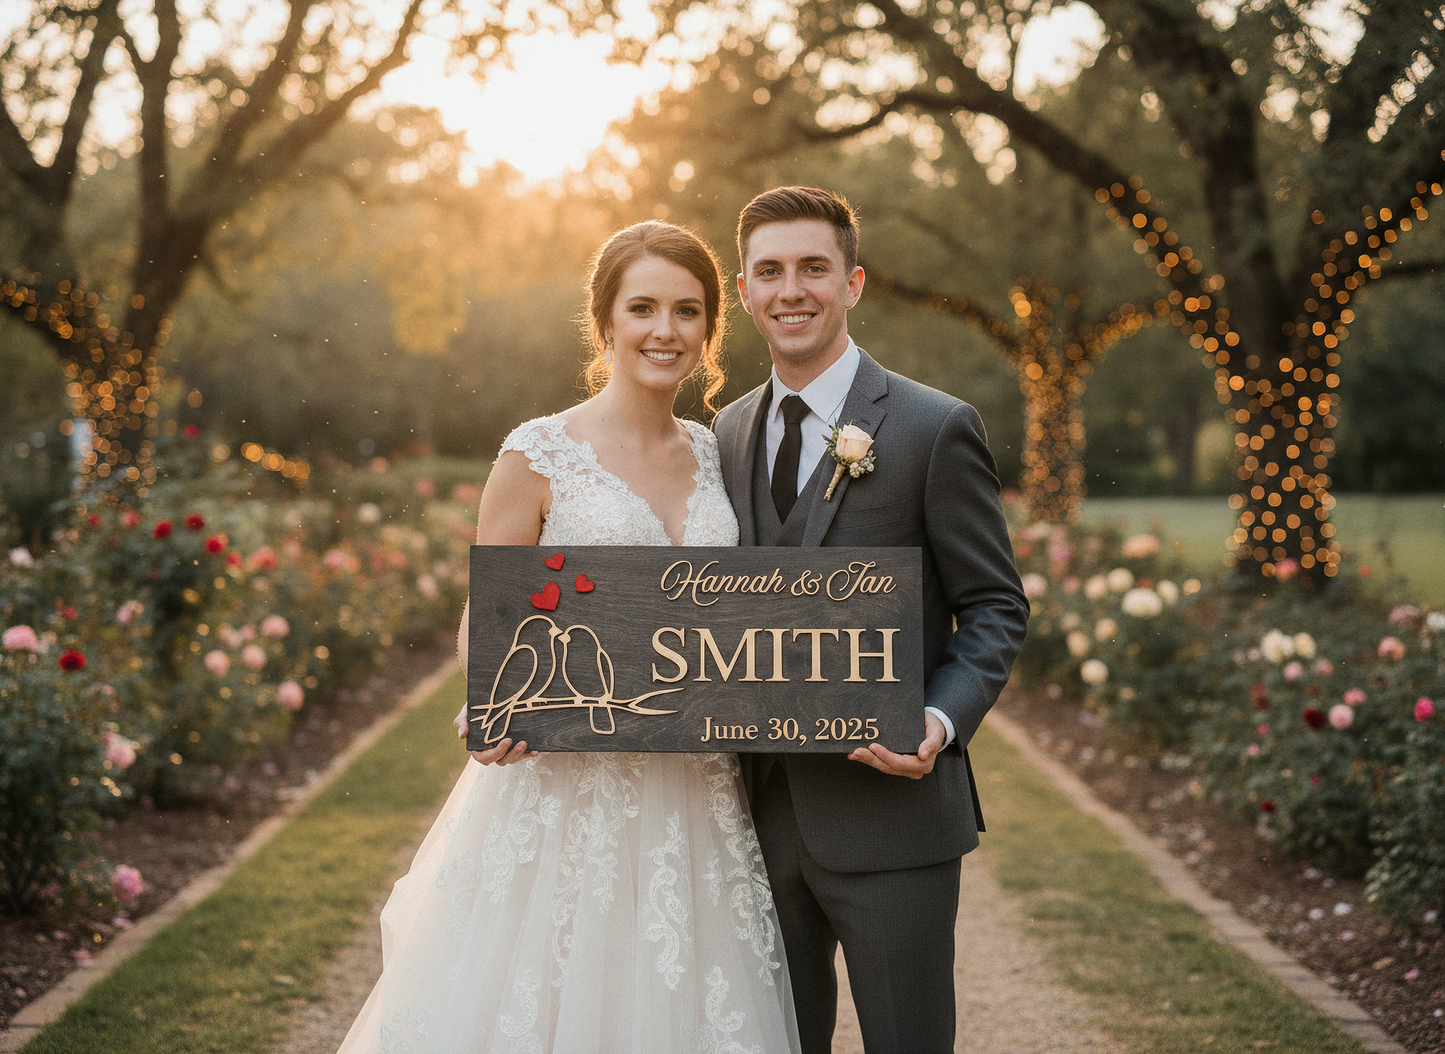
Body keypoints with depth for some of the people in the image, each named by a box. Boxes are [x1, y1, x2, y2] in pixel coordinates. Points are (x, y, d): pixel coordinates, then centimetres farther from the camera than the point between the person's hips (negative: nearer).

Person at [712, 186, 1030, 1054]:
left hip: (890, 807, -5)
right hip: (762, 812, 5)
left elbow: (996, 608, -5)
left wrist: (941, 721, -22)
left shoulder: (934, 428, -7)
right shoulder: (730, 431, 11)